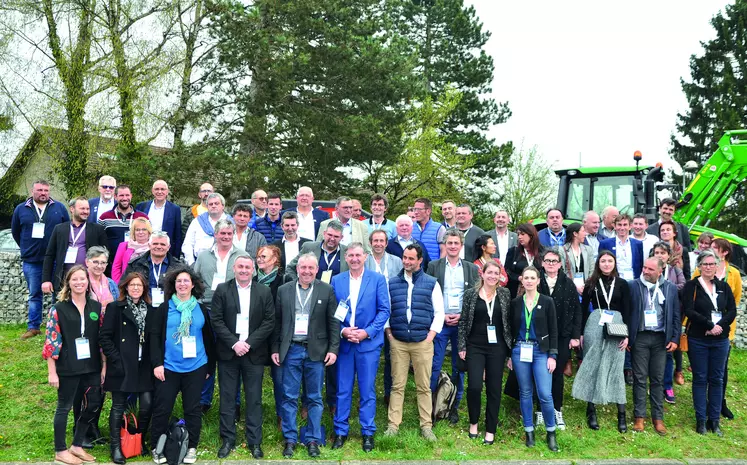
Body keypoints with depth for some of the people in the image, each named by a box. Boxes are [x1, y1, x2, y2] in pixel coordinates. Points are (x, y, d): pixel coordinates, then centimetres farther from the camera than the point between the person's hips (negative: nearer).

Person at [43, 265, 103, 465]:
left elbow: (103, 338, 7)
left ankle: (77, 446, 29)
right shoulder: (58, 308, -6)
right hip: (68, 369, -4)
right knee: (64, 408, 8)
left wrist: (104, 366, 5)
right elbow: (51, 341, -8)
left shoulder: (97, 307, 4)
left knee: (92, 406, 10)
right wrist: (52, 372, -10)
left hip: (92, 367, 4)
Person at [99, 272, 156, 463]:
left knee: (147, 404, -1)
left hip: (144, 367, 3)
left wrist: (154, 361, 1)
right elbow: (104, 337, -6)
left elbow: (153, 338, 11)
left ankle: (140, 441, 21)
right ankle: (116, 447, 18)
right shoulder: (115, 308, -1)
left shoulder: (150, 310, 10)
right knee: (118, 407, 5)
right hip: (122, 366, -3)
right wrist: (116, 359, -13)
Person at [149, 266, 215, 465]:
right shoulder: (163, 308, 1)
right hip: (169, 366, -2)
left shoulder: (201, 309, 8)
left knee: (192, 408, 8)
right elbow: (154, 336, -3)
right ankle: (156, 447, 19)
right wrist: (157, 363, -12)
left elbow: (209, 339, 11)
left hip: (195, 367, 2)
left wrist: (210, 366, 11)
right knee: (162, 408, 3)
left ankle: (191, 447, 20)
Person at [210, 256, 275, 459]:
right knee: (227, 398, 7)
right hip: (228, 352, 0)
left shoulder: (264, 291, 3)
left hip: (254, 353, 0)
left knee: (254, 399, 5)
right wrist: (234, 343, -13)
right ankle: (228, 440, 20)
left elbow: (269, 322, -2)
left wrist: (249, 343, -12)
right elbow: (216, 320, -4)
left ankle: (254, 441, 15)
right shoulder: (222, 290, 2)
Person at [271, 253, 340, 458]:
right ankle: (290, 439, 18)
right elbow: (277, 322, 7)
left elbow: (333, 322, 0)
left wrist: (333, 349, -6)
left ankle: (313, 440, 18)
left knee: (315, 398, 8)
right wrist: (275, 349, 3)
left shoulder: (327, 290, 0)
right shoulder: (284, 290, 5)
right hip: (291, 350, 1)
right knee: (289, 397, 6)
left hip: (316, 351, -1)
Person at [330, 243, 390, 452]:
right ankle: (341, 431, 20)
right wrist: (342, 331, -10)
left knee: (367, 390, 5)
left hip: (369, 342, -2)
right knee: (343, 390, 8)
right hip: (343, 343, 2)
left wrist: (367, 332, -13)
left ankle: (368, 432, 17)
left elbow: (384, 310, -4)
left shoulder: (377, 279, -1)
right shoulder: (336, 280, 6)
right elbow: (331, 311, 5)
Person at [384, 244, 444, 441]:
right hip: (398, 342, 1)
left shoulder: (432, 283, 5)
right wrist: (388, 332, 3)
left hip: (423, 342, -1)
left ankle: (426, 425, 14)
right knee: (397, 386, 4)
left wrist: (431, 334, -2)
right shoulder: (392, 283, 9)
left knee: (424, 386, 4)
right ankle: (393, 425, 11)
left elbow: (439, 312, 6)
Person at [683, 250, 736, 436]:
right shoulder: (691, 286, -3)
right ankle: (701, 420, 12)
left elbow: (732, 310, 3)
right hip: (698, 340, -3)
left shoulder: (724, 287, 8)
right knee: (700, 379, 4)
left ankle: (715, 420, 16)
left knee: (717, 379, 8)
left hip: (721, 340, 3)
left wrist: (721, 325, -13)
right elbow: (689, 311, -13)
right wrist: (710, 325, -18)